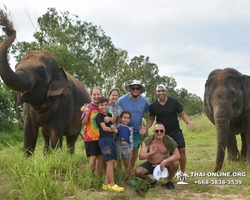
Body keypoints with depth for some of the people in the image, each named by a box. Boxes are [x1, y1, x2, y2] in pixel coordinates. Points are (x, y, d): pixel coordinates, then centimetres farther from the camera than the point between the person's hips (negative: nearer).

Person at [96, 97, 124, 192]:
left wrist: (113, 127, -3)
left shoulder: (110, 115, 18)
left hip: (111, 139, 7)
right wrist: (114, 130, 4)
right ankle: (112, 184, -4)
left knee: (113, 161, 4)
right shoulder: (99, 115, -3)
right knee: (110, 161, -11)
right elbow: (104, 128, -9)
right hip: (104, 139, -7)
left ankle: (106, 184, 11)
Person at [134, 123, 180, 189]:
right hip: (150, 164, 1)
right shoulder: (147, 140, -15)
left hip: (164, 164, -1)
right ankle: (151, 181, 8)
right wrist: (150, 154, -42)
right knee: (137, 171, -24)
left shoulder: (169, 141, -17)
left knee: (175, 163, -31)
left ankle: (169, 181, -2)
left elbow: (177, 155, -23)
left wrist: (165, 161, -38)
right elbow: (140, 156, -20)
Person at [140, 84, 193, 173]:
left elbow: (182, 114, -3)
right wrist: (146, 127, -6)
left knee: (182, 150, -7)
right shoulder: (153, 106, 1)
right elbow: (151, 118, 10)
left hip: (175, 131, -1)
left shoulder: (174, 102, -5)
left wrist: (188, 121, -21)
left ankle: (183, 172, 9)